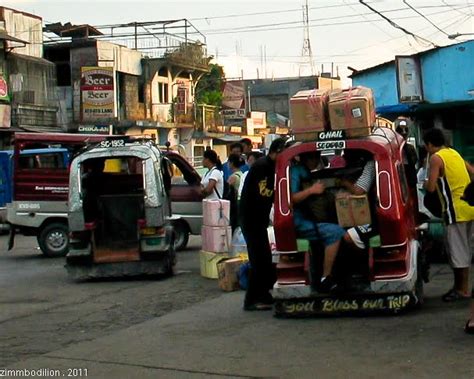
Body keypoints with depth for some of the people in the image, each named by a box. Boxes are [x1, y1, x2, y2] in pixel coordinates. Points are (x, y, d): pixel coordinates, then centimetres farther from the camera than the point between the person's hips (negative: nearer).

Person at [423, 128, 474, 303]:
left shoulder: (436, 158, -9)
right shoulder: (454, 153, 16)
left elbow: (431, 187, -14)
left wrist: (425, 183, 6)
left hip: (456, 209, -8)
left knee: (457, 249, -2)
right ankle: (459, 285, 22)